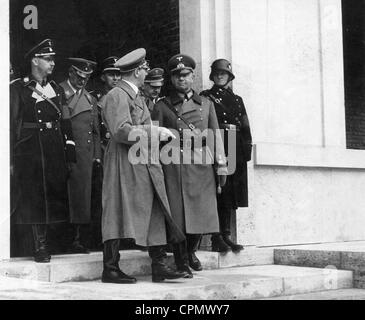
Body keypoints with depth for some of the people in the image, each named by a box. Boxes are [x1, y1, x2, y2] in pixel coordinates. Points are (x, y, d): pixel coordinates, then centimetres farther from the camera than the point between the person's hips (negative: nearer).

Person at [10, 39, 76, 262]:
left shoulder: (57, 89, 16)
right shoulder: (18, 88, 0)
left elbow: (65, 122, 15)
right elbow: (11, 124, -4)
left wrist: (70, 148, 6)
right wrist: (10, 158, -10)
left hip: (56, 150, 5)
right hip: (30, 150, -5)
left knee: (57, 194, 4)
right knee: (34, 198, -3)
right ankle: (41, 247, 3)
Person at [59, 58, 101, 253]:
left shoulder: (90, 98, 21)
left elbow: (96, 130, 21)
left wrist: (97, 155, 13)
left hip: (85, 153, 5)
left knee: (82, 195, 2)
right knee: (65, 194, -8)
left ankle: (80, 240, 5)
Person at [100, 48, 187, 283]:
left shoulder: (137, 96, 20)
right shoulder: (117, 96, -11)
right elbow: (122, 131, -21)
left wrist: (161, 134, 10)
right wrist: (155, 131, -18)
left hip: (146, 164, 9)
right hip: (126, 163, -9)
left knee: (156, 215, 5)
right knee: (119, 215, -3)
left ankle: (160, 266, 9)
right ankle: (110, 269, 5)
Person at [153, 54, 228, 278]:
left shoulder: (206, 104, 16)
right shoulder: (162, 106, 10)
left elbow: (216, 136, 14)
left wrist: (221, 165, 6)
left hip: (202, 164, 2)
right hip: (174, 165, -2)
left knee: (202, 212, 1)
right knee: (177, 214, -5)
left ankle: (191, 252, 26)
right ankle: (181, 262, 8)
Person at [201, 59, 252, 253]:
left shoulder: (237, 100, 20)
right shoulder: (206, 97, 6)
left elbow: (245, 128, 15)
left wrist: (247, 149, 5)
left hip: (236, 151, 5)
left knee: (230, 195, 5)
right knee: (217, 193, -8)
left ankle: (226, 235, 10)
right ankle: (217, 238, -6)